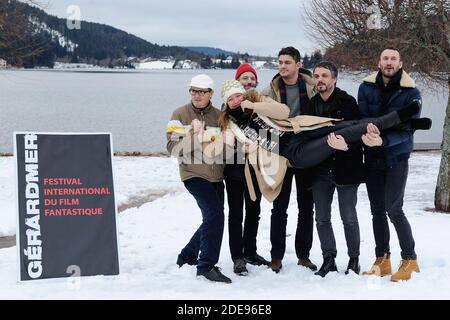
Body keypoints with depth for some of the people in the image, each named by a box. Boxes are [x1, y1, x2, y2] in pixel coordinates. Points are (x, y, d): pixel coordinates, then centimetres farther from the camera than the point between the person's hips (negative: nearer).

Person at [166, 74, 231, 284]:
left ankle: (188, 256, 32)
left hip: (216, 176, 6)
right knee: (214, 215, -19)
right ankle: (207, 266, -12)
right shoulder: (180, 115, -3)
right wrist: (196, 136, -22)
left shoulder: (218, 116, 8)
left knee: (213, 219, 14)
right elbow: (173, 148, -9)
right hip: (194, 174, -6)